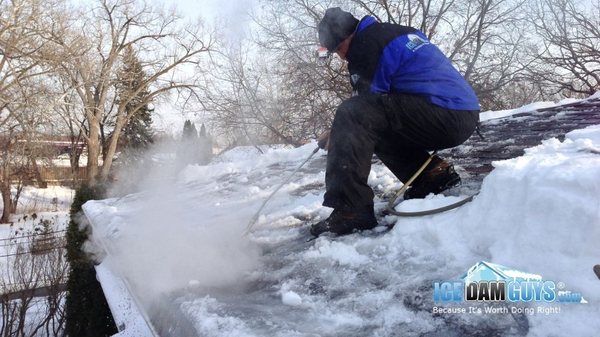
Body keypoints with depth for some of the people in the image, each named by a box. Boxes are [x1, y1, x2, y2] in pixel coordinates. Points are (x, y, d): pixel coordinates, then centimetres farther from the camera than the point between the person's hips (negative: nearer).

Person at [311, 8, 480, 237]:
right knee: (379, 130, 22)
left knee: (351, 115, -17)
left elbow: (370, 103, -2)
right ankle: (434, 173, 11)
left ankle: (350, 210, -22)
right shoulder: (393, 32, 23)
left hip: (445, 115, -10)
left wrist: (338, 136, 13)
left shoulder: (365, 44, -6)